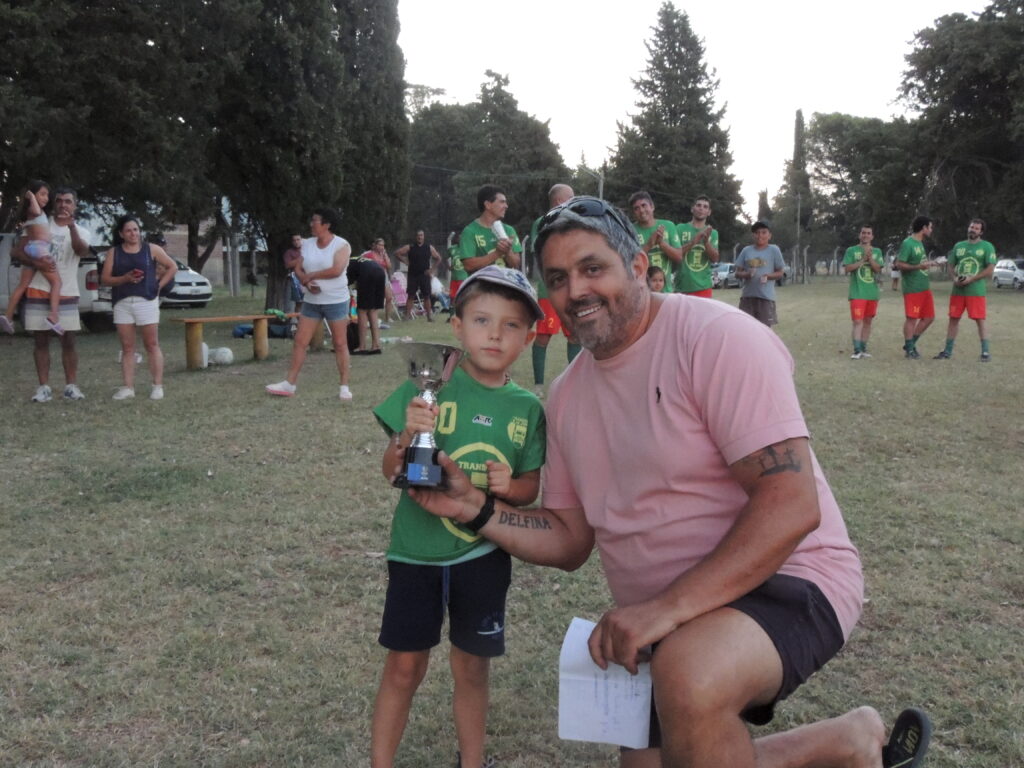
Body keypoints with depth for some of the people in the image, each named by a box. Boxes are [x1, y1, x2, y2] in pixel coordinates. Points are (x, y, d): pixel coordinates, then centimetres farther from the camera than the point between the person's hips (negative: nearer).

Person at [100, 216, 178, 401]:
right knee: (127, 347, 3)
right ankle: (128, 387, 5)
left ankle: (158, 386, 3)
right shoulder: (113, 253, 9)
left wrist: (159, 285, 0)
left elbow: (172, 267, 10)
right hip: (122, 303, 2)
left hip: (146, 301, -2)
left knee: (152, 344, -1)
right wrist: (125, 278, -13)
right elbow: (105, 279, 4)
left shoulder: (151, 249, 5)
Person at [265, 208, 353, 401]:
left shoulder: (342, 245, -10)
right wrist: (306, 283, -15)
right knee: (300, 341, 4)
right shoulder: (307, 244, 7)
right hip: (311, 301, 5)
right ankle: (289, 384, 9)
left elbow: (336, 270, -23)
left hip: (336, 301, -5)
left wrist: (311, 275, -13)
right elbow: (298, 269, 6)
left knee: (340, 344, 1)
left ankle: (344, 386, 7)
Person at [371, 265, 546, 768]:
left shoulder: (527, 408, -2)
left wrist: (511, 485, -17)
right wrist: (408, 436, -29)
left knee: (471, 668, 15)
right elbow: (390, 471, -9)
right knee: (404, 666, 9)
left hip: (483, 555, 2)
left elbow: (531, 485, 5)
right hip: (416, 550, -2)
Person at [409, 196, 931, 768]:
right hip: (669, 635, 8)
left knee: (688, 678, -37)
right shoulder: (569, 394, 7)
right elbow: (570, 540, 11)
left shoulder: (716, 337, -16)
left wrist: (668, 606, -30)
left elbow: (792, 505, -24)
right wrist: (476, 509, -5)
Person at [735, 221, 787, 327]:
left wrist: (767, 276, -15)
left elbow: (780, 272, 4)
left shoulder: (774, 250, 1)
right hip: (747, 295, 2)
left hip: (766, 296, -2)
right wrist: (747, 274, -14)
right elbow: (738, 273, 8)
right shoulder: (746, 250, 7)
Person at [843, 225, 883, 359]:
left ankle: (863, 348, 19)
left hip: (872, 292, 4)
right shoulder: (851, 250, 3)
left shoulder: (877, 251, 10)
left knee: (867, 321, 10)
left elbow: (878, 269, -1)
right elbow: (847, 268, -8)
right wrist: (863, 260, -13)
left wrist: (870, 258, -14)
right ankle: (857, 350, -14)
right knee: (858, 321, -11)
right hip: (857, 292, -4)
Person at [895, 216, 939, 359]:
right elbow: (899, 265, -17)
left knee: (929, 317, 11)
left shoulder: (920, 243, 14)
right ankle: (909, 350, 10)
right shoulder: (908, 243, -13)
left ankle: (910, 344, 22)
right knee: (911, 318, -1)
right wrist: (919, 266, -24)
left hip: (924, 287, 9)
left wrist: (928, 263, 14)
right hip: (912, 288, -9)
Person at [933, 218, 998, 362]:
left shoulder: (987, 247, -1)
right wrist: (954, 278, -5)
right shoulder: (958, 246, 13)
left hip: (976, 291, -4)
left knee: (980, 320, -4)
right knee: (953, 319, 7)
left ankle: (986, 352, 2)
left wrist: (971, 279, -17)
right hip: (957, 290, 4)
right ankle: (948, 351, 13)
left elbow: (990, 269, -8)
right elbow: (950, 266, 15)